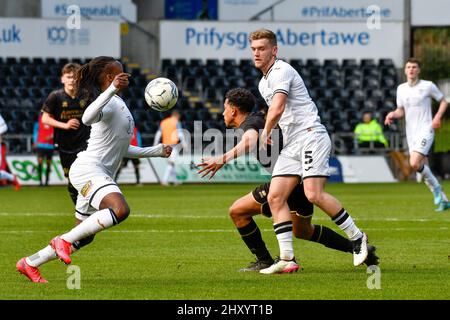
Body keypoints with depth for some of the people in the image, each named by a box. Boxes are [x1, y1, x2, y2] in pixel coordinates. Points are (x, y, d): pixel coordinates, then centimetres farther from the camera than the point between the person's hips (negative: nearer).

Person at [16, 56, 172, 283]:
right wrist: (113, 89, -40)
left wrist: (157, 151, 27)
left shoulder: (118, 104, 24)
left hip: (99, 176, 10)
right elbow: (88, 118, -33)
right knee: (120, 209, -34)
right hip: (88, 169, -10)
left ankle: (29, 264, 20)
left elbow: (121, 149, 31)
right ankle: (64, 240, -25)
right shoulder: (111, 103, -8)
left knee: (84, 236, 11)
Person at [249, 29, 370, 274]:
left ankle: (357, 237, -6)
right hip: (290, 145, 10)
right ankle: (287, 259, -7)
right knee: (275, 198, -4)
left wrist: (265, 133, -7)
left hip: (310, 136, -10)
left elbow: (277, 109, -23)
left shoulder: (281, 71, -10)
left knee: (314, 195, -21)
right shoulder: (263, 83, 21)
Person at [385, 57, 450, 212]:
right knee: (424, 168, 5)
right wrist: (393, 114, -6)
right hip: (411, 133, 6)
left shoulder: (428, 86, -6)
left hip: (425, 130, -6)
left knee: (415, 163, -23)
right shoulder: (401, 89, 9)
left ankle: (436, 187, -1)